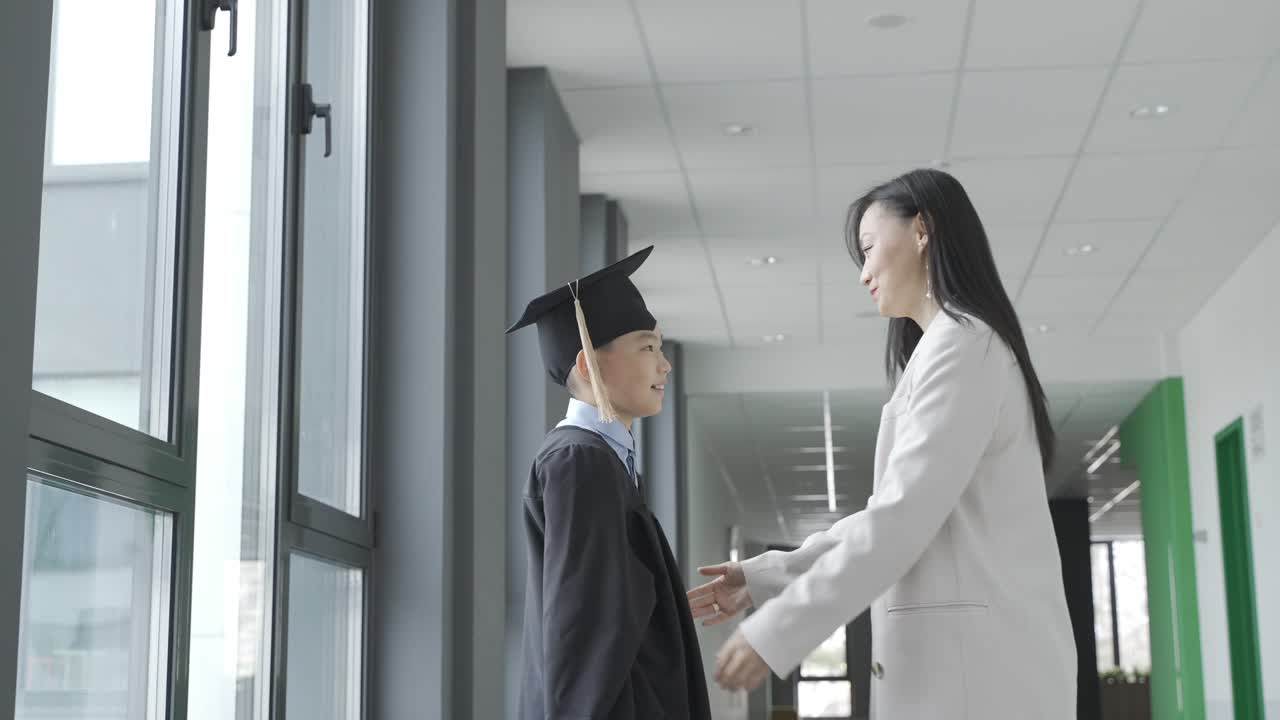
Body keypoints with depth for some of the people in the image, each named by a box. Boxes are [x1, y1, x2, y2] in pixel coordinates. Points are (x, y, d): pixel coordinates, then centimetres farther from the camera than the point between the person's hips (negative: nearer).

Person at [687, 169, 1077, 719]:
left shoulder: (960, 345, -8)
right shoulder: (951, 349, 24)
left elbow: (903, 518, -17)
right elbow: (891, 513, 23)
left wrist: (776, 631, -15)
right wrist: (763, 577, 18)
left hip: (974, 659, -9)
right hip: (957, 655, 9)